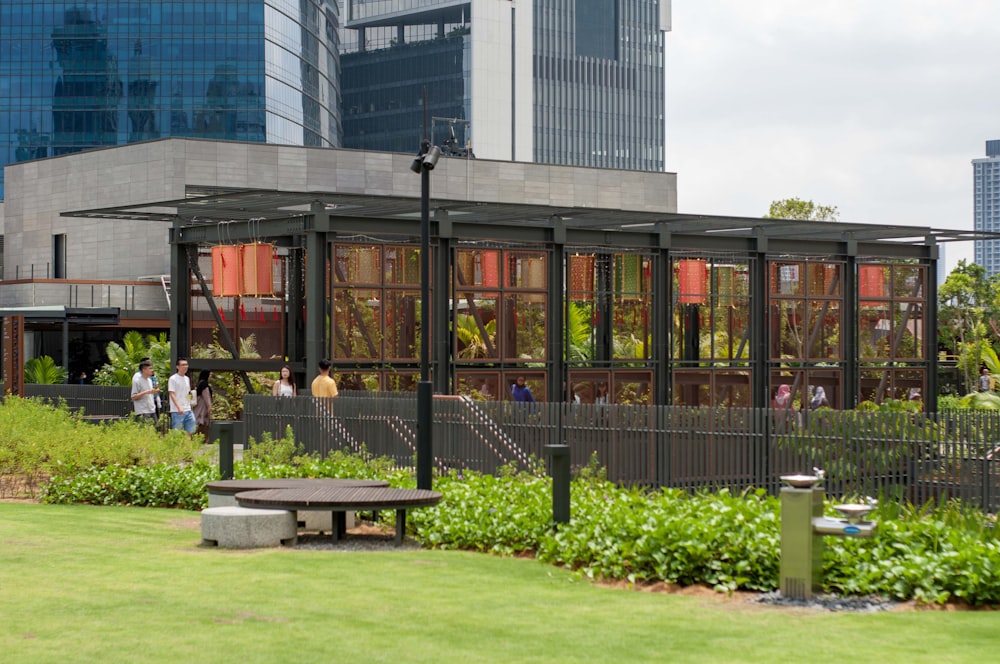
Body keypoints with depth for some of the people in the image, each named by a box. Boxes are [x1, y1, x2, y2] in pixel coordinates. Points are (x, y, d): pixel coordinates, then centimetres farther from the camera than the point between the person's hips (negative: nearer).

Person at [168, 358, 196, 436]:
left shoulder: (187, 379, 16)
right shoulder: (173, 379, -7)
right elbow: (172, 394, -13)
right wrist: (179, 408, -22)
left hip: (188, 410, 7)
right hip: (177, 411, -7)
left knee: (190, 431, 4)